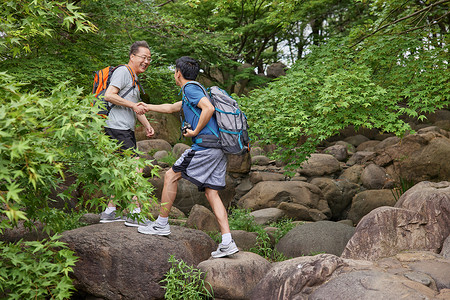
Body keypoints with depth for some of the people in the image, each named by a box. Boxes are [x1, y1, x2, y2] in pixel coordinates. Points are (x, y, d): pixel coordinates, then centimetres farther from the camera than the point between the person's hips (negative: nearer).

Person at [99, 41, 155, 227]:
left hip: (127, 131, 10)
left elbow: (137, 107, 29)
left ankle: (110, 212, 18)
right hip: (117, 129, -10)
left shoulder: (135, 78, 23)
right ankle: (136, 214, -10)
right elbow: (109, 95, -20)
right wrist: (132, 105, -17)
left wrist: (147, 125, 18)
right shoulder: (123, 72, -8)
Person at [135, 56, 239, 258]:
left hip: (205, 146, -9)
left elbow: (209, 108, -22)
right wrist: (148, 107, 53)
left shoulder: (191, 88, -3)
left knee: (171, 176, 4)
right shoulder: (193, 91, 27)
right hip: (218, 149, 9)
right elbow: (171, 108, 42)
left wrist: (195, 132, -13)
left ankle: (162, 224, 12)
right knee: (212, 193, 5)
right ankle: (227, 243, -1)